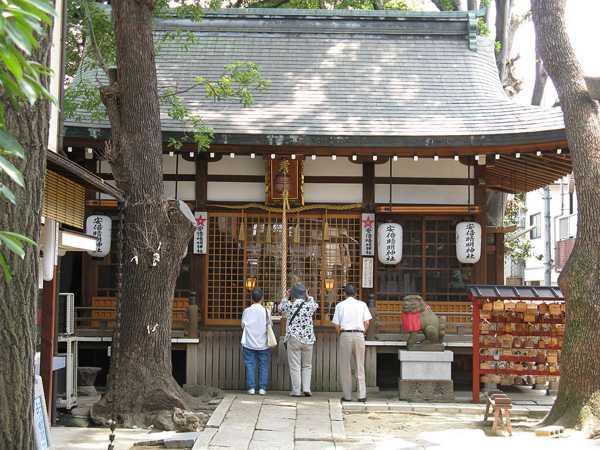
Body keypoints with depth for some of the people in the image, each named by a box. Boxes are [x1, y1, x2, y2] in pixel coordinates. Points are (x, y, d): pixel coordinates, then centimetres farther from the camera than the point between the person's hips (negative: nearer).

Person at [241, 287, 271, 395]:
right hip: (263, 344, 0)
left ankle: (251, 388, 3)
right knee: (263, 366, 6)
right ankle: (262, 388, 5)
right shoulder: (266, 311, -4)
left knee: (250, 365, 5)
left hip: (249, 344, 0)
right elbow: (270, 325, 5)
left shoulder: (247, 311, -3)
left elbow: (243, 325, 4)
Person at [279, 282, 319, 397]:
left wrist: (286, 297, 26)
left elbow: (281, 307, 15)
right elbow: (315, 304, 20)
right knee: (307, 366, 13)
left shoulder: (290, 306, -9)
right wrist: (308, 297, 30)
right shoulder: (309, 306, -5)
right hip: (308, 339, 2)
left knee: (295, 366, 3)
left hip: (293, 339, -2)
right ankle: (306, 389, 5)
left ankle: (296, 391, 2)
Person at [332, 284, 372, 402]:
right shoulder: (362, 304, 7)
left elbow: (336, 324, 0)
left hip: (345, 335, -1)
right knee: (360, 365, 6)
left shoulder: (340, 305, 5)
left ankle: (347, 396, 7)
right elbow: (367, 322, 2)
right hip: (359, 335, 1)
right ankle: (362, 395, 4)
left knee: (345, 366, 6)